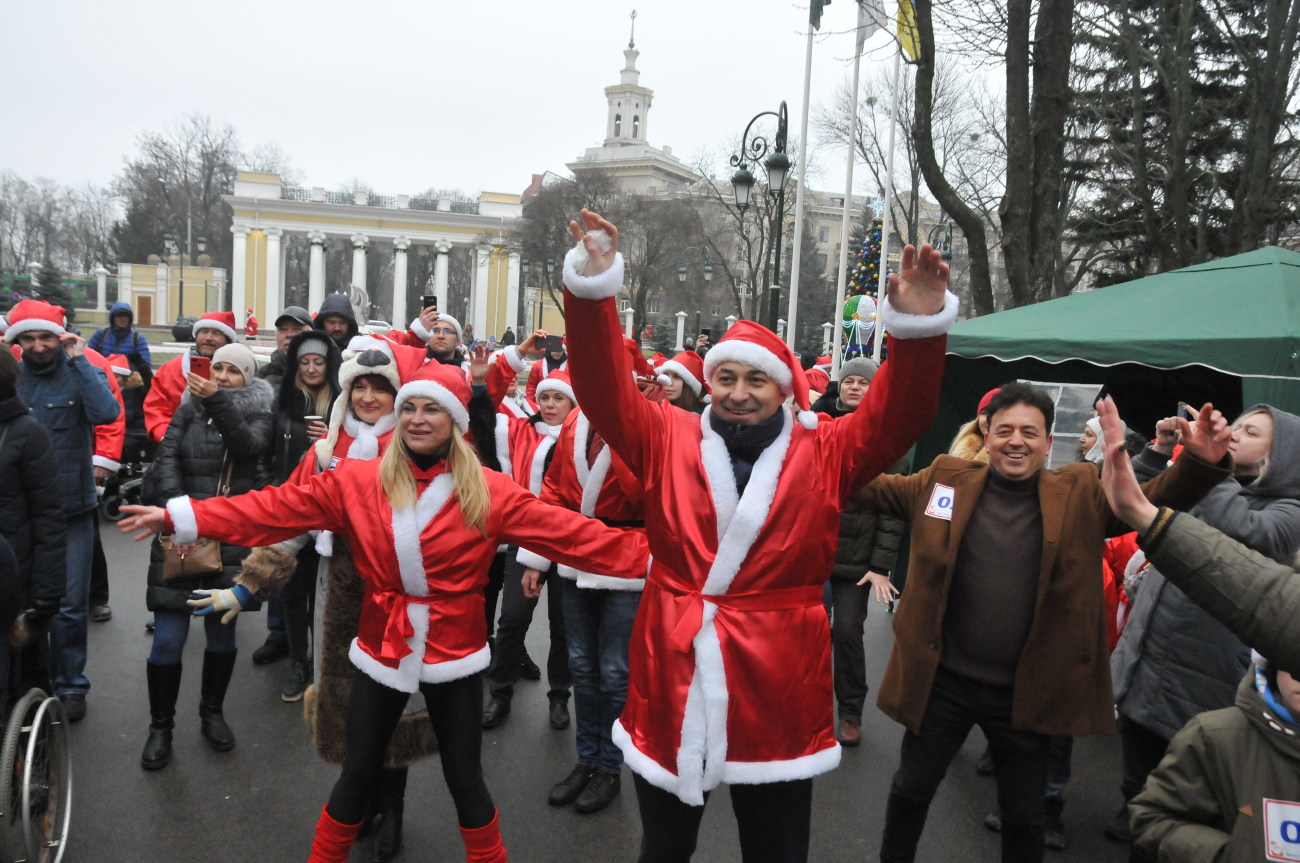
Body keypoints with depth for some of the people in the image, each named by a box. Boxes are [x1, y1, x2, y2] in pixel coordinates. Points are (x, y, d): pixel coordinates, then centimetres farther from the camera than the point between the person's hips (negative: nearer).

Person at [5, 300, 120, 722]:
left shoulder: (80, 372, -3)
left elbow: (107, 413, -21)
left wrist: (79, 359, -19)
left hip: (72, 508, -2)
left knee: (70, 603, 3)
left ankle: (70, 683, 19)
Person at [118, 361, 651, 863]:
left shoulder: (488, 493, -9)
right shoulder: (358, 481, -4)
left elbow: (568, 532, -12)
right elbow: (277, 508, -6)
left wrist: (648, 556, -18)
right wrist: (182, 516, -12)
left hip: (454, 654, -1)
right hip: (383, 650, 2)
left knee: (464, 778, 12)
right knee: (357, 774, 16)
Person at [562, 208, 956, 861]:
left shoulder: (824, 453, -1)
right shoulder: (669, 440, 0)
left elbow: (897, 414, -11)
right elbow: (606, 390, -8)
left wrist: (919, 326, -28)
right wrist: (592, 289, -22)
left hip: (777, 692, 0)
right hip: (672, 684, 1)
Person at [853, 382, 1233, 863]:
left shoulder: (1081, 494, -3)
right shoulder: (944, 480, -4)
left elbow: (1152, 500, -8)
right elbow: (870, 488, 3)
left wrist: (1200, 464, -28)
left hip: (1025, 692, 0)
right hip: (942, 681, 0)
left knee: (1024, 814, 20)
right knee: (912, 788, 19)